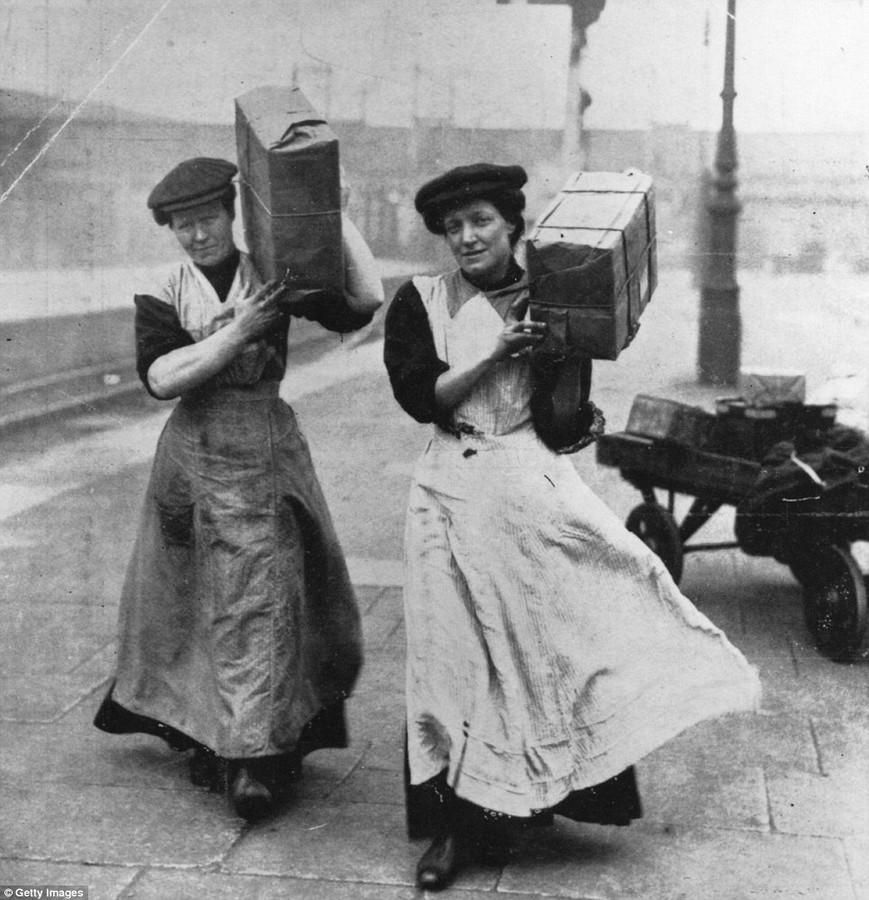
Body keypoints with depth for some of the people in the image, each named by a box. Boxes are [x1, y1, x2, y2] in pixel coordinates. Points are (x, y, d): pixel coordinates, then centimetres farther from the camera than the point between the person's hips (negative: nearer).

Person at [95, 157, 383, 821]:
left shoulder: (277, 276, 3)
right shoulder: (162, 298, 5)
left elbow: (366, 299, -10)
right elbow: (161, 379, -11)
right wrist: (239, 331, -15)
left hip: (265, 450, -2)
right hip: (191, 452, 2)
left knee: (260, 596, -6)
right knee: (192, 598, 8)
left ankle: (255, 757, -2)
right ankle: (202, 738, 26)